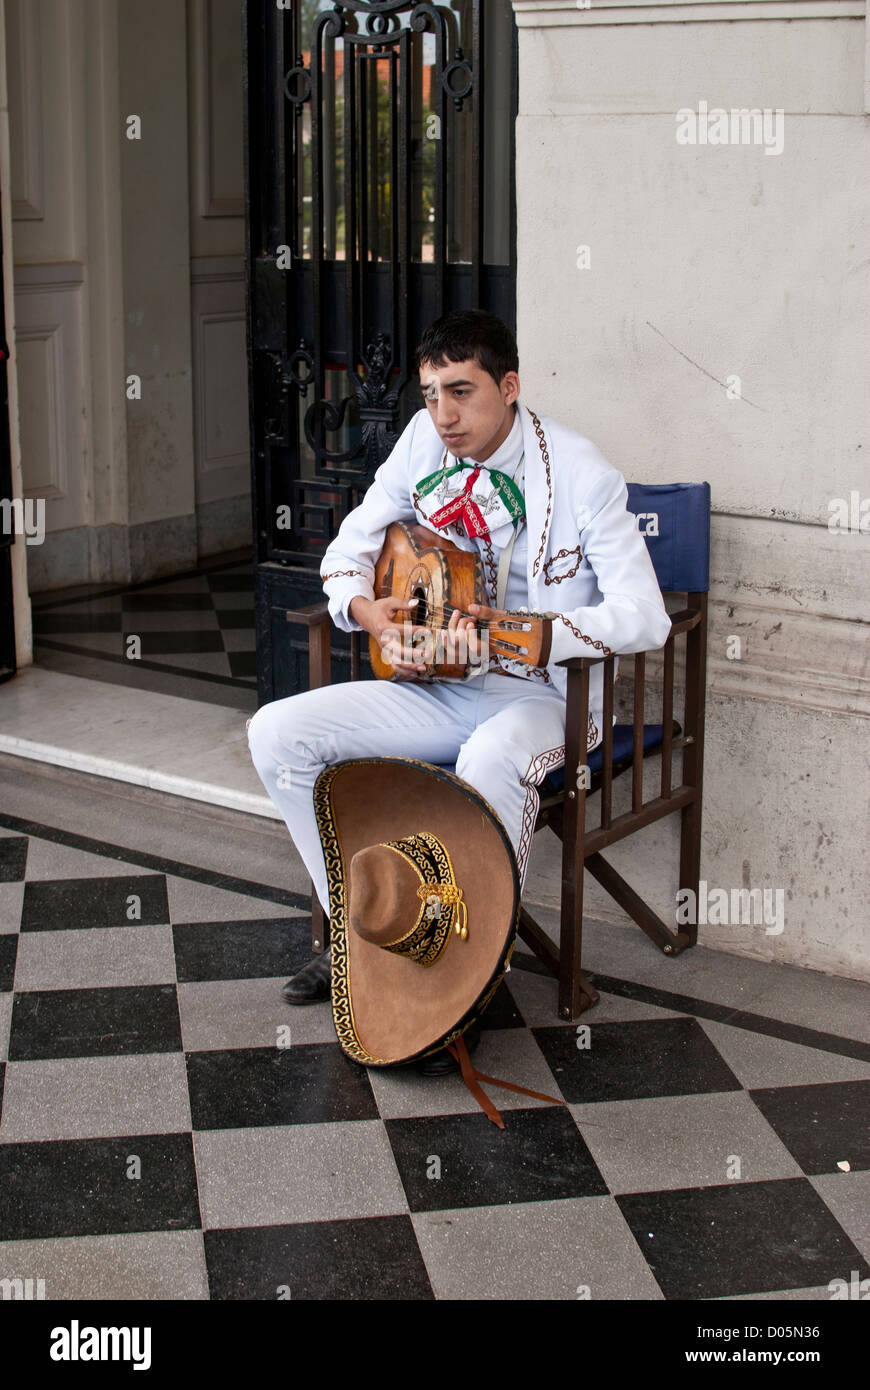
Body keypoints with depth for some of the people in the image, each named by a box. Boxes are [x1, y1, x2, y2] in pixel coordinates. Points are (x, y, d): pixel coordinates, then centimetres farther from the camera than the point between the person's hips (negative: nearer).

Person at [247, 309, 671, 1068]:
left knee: (492, 760, -41)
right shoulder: (424, 443, 1)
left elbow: (644, 616, -22)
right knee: (277, 733, -9)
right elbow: (348, 550, 10)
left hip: (540, 696, -6)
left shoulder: (577, 472, -15)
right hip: (432, 688, 6)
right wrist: (371, 612, -13)